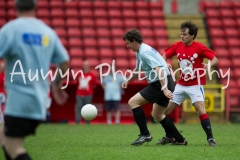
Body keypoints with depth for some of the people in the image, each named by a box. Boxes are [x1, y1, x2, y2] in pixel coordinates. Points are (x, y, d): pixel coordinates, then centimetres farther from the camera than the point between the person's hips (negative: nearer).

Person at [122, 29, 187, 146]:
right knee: (157, 115, 18)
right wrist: (128, 80, 18)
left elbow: (159, 69, -27)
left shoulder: (144, 52, -16)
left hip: (160, 84, -10)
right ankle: (180, 140, 19)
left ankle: (145, 134, -8)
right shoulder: (140, 52, 16)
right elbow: (137, 69, 34)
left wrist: (164, 88, -33)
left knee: (133, 102, -8)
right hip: (162, 84, 10)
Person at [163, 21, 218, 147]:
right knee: (166, 110, 5)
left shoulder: (199, 47, -13)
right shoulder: (177, 46, -1)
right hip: (181, 85, 5)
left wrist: (209, 64, -34)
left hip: (195, 85, -5)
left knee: (200, 110, -22)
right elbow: (164, 57, 10)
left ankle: (210, 138, -15)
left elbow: (215, 59, -13)